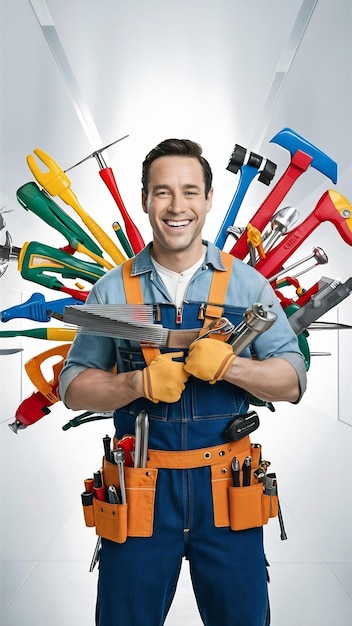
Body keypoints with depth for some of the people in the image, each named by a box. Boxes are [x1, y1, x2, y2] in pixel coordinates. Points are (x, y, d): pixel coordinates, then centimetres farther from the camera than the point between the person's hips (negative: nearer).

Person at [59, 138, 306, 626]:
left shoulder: (247, 284, 1)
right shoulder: (113, 290, 1)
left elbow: (293, 381, -1)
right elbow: (73, 387, 1)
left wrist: (229, 365, -19)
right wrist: (139, 382, -17)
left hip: (226, 487, 1)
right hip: (140, 490, 0)